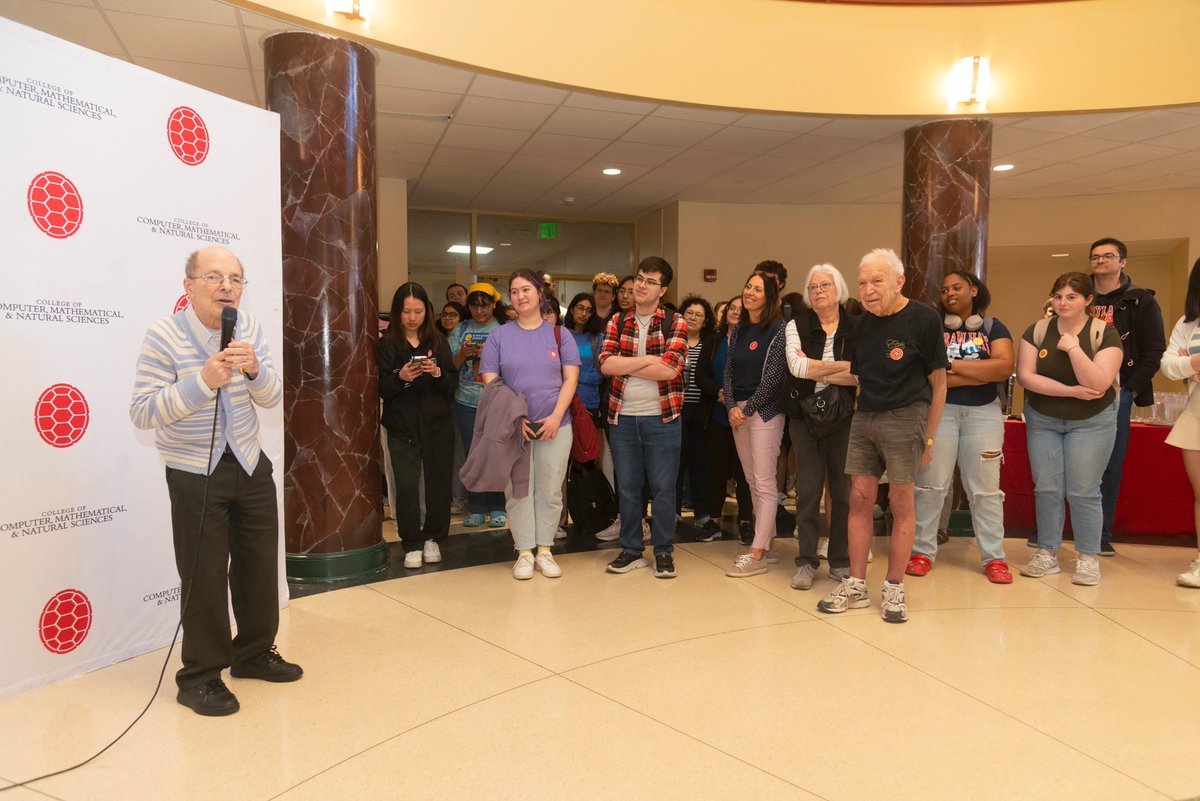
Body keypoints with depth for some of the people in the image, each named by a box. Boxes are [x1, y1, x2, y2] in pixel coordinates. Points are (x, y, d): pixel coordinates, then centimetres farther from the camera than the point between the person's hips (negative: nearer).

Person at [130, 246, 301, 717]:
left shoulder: (250, 328, 1)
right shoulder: (163, 336, -14)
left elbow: (272, 398, -1)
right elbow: (142, 413, -19)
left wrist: (255, 368, -22)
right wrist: (203, 380, -30)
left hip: (251, 466, 5)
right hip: (195, 476, -5)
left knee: (259, 564, 14)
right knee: (205, 576, 0)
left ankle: (254, 653, 33)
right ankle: (200, 677, 18)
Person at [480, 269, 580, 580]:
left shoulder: (559, 334, 5)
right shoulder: (499, 336, 4)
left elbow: (570, 379, 0)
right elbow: (490, 382, 0)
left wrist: (556, 417, -11)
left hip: (554, 425, 0)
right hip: (512, 426, 0)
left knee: (550, 490, 5)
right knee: (518, 490, 3)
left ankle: (544, 550, 17)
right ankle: (524, 553, 13)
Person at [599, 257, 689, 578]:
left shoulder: (675, 324, -2)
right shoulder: (617, 322, 7)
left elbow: (670, 369, -16)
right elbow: (606, 364, -7)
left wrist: (625, 366, -10)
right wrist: (648, 359, -13)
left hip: (662, 418, -3)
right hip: (622, 417, 3)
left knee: (663, 488, 5)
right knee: (627, 487, 11)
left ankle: (664, 552, 19)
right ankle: (631, 550, 24)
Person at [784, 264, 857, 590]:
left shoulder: (856, 328, 3)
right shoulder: (796, 326, 4)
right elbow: (797, 366, -11)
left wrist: (817, 372, -12)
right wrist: (844, 366, -9)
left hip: (844, 416, 0)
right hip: (805, 416, 0)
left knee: (843, 488, 5)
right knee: (808, 488, 2)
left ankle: (841, 560, 17)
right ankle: (806, 561, 10)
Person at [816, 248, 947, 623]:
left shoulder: (923, 319, -6)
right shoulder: (862, 323, 10)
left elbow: (938, 382, -3)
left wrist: (928, 438, -4)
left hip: (904, 417, -5)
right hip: (864, 417, 5)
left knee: (901, 503, 1)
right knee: (860, 498, 4)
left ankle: (894, 589, 12)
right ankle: (856, 585, 13)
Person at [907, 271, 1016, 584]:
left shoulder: (993, 327, 10)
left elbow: (1005, 366, -7)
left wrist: (952, 365, -10)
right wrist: (982, 374, -8)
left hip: (983, 413, 1)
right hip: (938, 410, -1)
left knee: (986, 488, 3)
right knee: (930, 484, -1)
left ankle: (994, 557, 12)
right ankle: (923, 552, 9)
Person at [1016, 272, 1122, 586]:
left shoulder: (1105, 333, -10)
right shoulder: (1037, 330, -3)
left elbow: (1099, 384, -21)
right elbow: (1025, 376, -11)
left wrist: (1073, 347, -25)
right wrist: (1071, 390, -18)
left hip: (1091, 422, -2)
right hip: (1042, 420, 3)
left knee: (1084, 491, -2)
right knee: (1046, 488, 4)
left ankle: (1088, 559, 11)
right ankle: (1047, 554, 15)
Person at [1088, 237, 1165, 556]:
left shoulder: (1141, 301, 6)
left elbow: (1154, 352, 2)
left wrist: (1131, 390, -7)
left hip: (1116, 394, -1)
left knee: (1110, 466, 3)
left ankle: (1101, 534, 13)